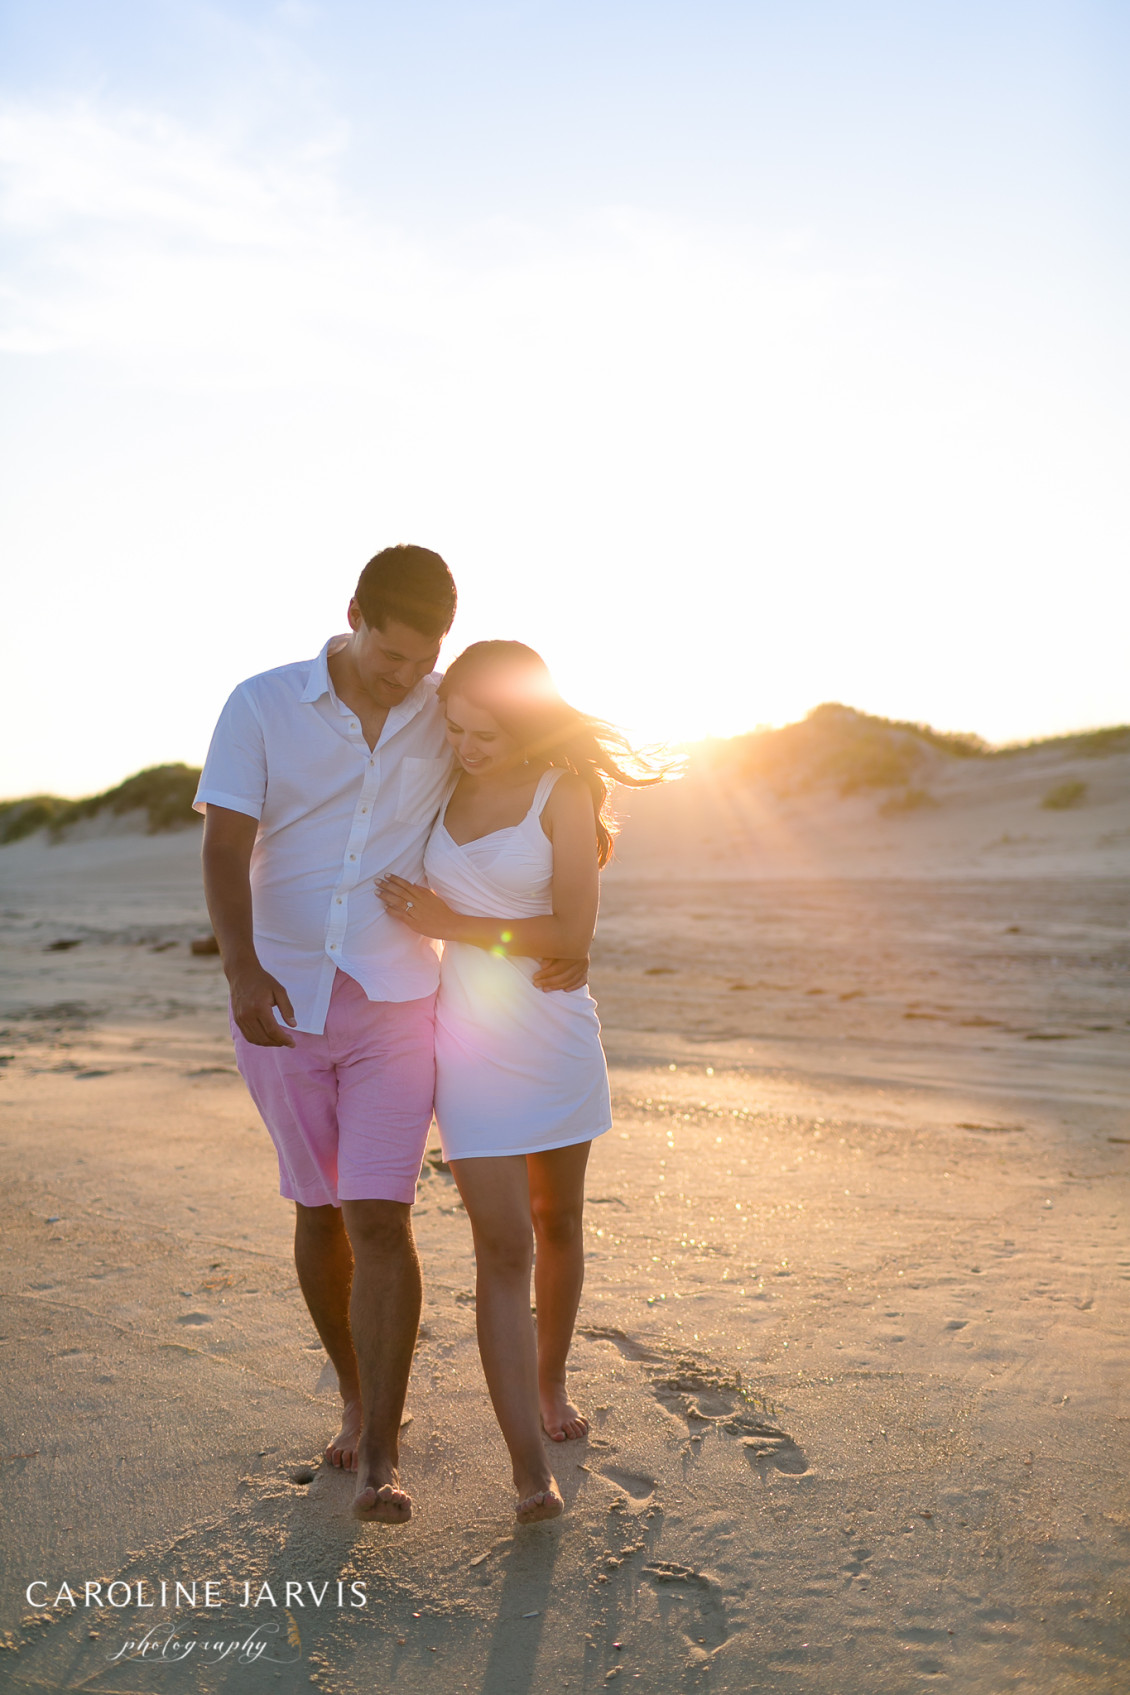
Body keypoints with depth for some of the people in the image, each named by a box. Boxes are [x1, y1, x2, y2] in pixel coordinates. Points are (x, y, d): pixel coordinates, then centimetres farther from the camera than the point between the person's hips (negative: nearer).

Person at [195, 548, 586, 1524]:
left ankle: (380, 1459, 0)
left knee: (379, 1218, -9)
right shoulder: (262, 707, -4)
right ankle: (358, 1398, 33)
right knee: (319, 1214, 12)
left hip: (397, 1005, -1)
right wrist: (243, 971, -27)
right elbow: (225, 846, -11)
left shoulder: (454, 718, -1)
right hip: (282, 1003, 1)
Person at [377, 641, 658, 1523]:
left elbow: (574, 931, -16)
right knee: (502, 1246, -6)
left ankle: (551, 1376, 42)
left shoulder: (566, 792, -10)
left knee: (557, 1223, 16)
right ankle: (532, 1472, -3)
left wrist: (452, 924, -16)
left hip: (555, 1034, -1)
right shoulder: (448, 784, 3)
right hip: (470, 1037, 1)